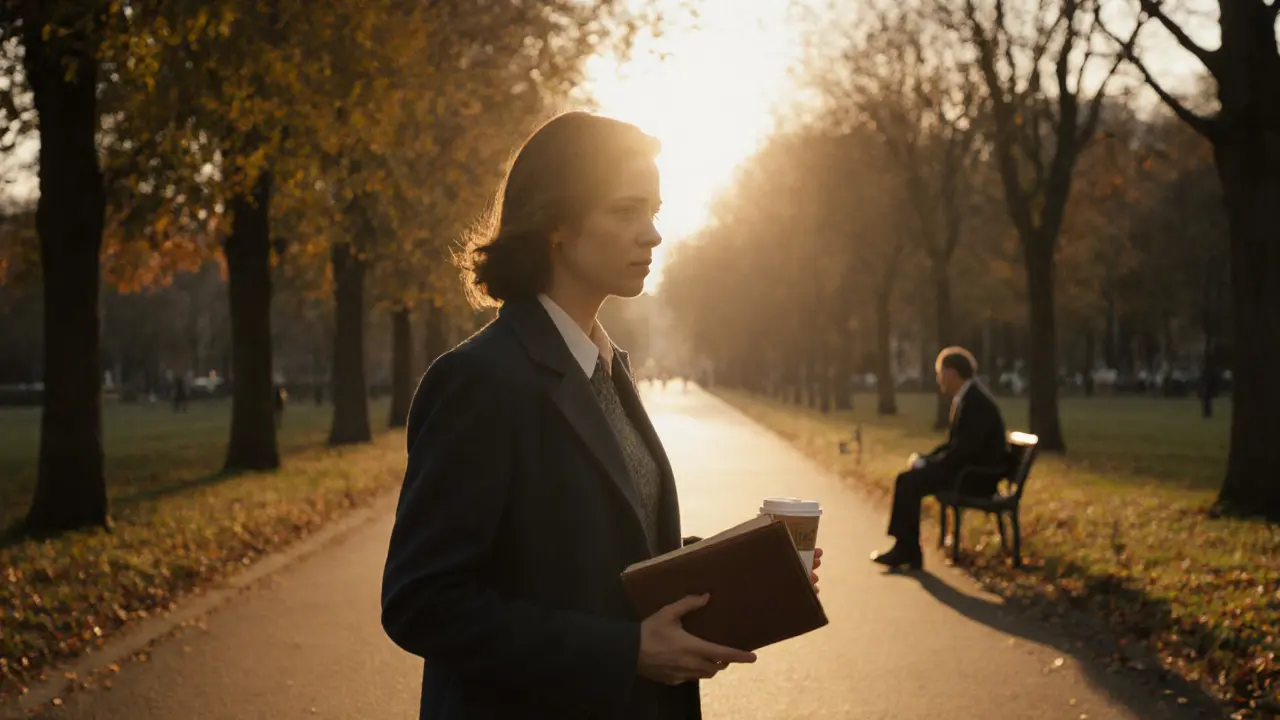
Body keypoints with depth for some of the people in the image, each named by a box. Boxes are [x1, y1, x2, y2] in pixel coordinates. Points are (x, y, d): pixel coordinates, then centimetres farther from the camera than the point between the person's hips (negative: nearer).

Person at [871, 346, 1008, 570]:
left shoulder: (975, 402, -21)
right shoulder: (966, 397, 11)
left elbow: (963, 450, -25)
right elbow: (955, 445, 16)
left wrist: (926, 462, -16)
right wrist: (925, 459, 3)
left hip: (978, 476, -10)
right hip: (969, 469, 10)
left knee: (908, 482, -17)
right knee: (909, 480, 0)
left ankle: (906, 550, -7)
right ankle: (907, 551, 0)